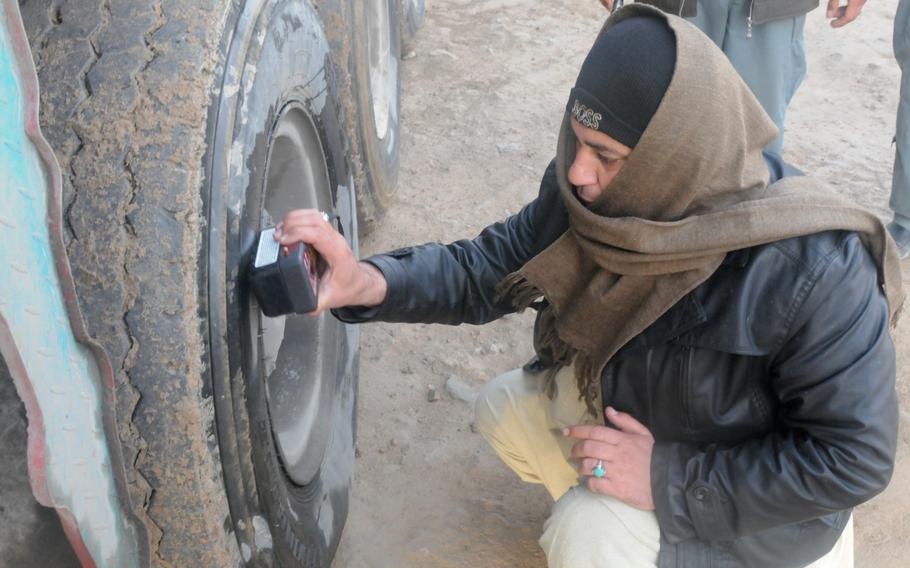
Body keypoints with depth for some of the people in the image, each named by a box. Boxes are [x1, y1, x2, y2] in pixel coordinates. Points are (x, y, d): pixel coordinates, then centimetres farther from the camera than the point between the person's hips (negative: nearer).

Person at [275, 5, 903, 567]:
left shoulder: (815, 274, -37)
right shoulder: (589, 192, -20)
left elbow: (857, 458, -28)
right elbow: (492, 266, -9)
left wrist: (666, 478, -30)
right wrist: (367, 282, -27)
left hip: (747, 497, -6)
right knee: (503, 406, 4)